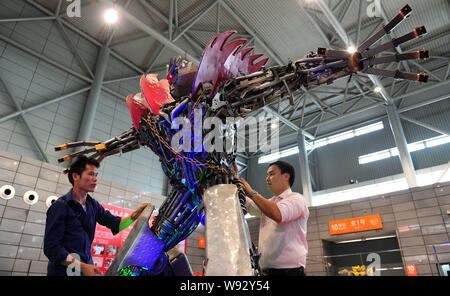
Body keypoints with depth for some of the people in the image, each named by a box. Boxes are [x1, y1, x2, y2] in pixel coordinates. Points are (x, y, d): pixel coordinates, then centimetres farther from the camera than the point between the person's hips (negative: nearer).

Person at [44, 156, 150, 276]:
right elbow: (51, 248, -18)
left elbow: (114, 223, -2)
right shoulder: (60, 206, -14)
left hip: (86, 265, 6)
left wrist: (135, 215, -19)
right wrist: (81, 266, -25)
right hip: (64, 270, -6)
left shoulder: (93, 205, 6)